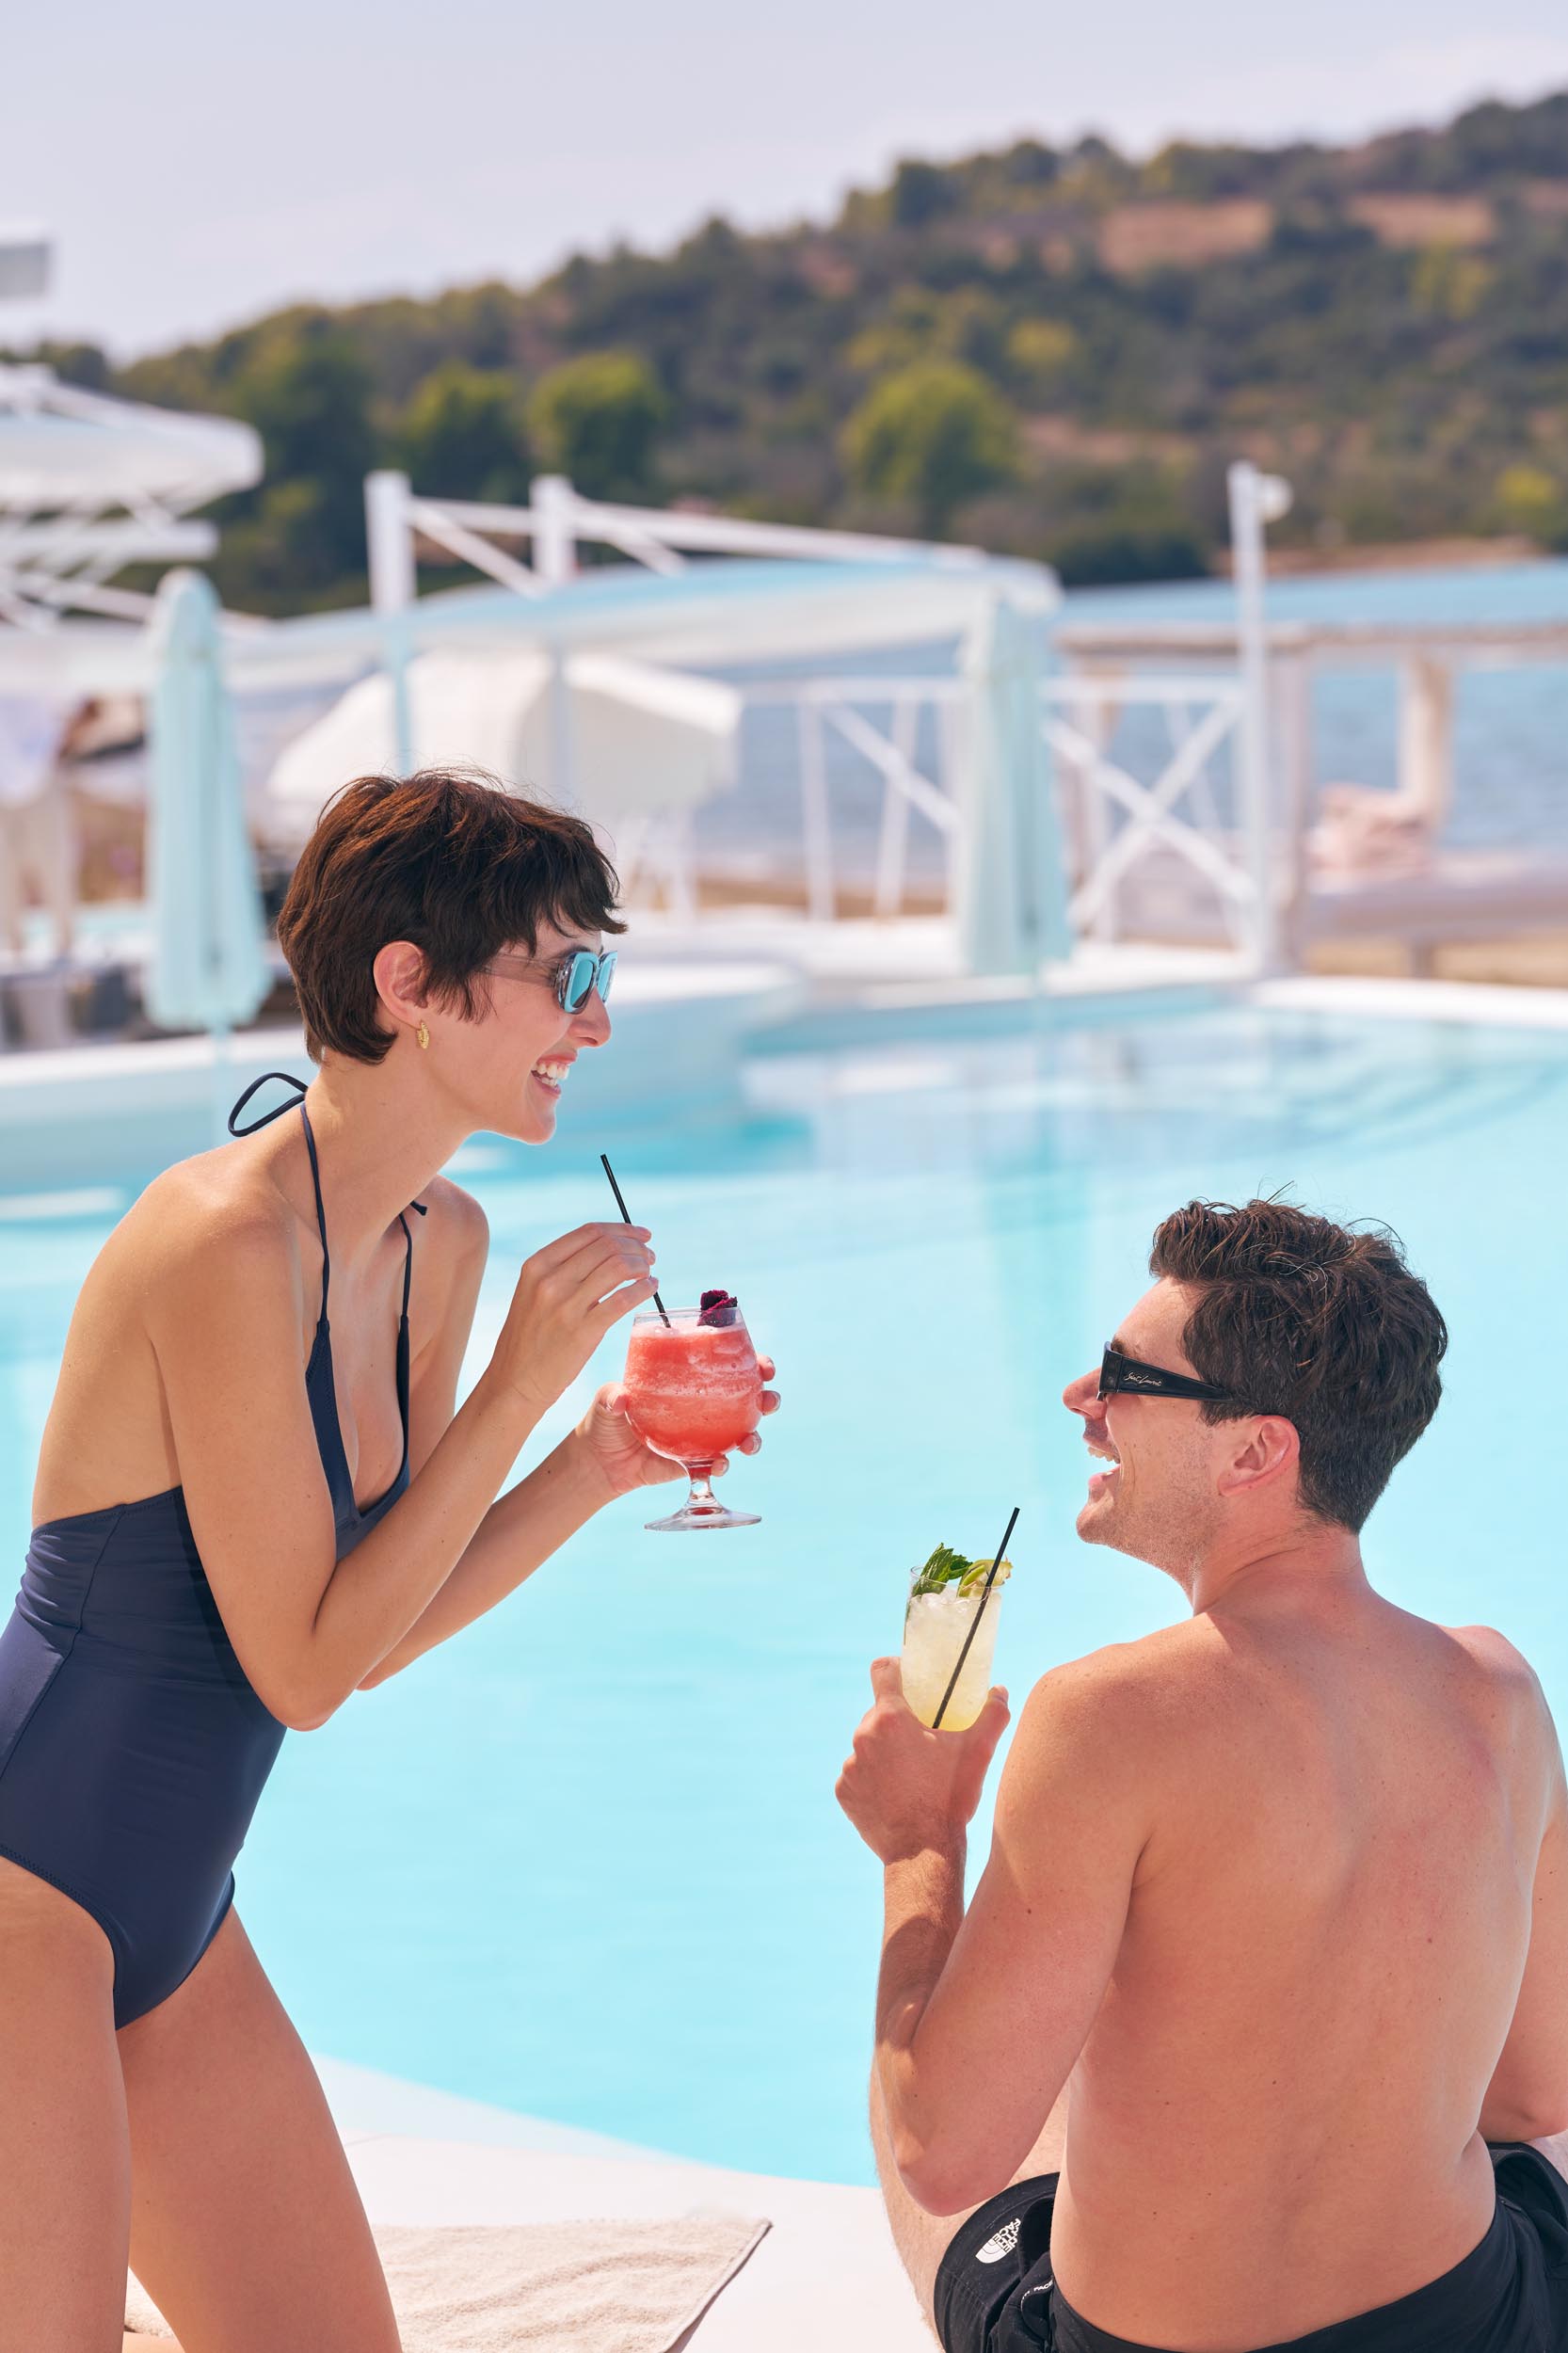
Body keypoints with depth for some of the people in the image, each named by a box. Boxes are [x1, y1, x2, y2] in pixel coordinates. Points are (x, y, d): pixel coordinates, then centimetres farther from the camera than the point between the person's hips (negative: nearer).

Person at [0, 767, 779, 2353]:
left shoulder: (440, 1245, 6)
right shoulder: (226, 1239, -22)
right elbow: (302, 1669, -18)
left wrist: (599, 1463, -1)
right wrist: (521, 1387, -18)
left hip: (174, 1925, 9)